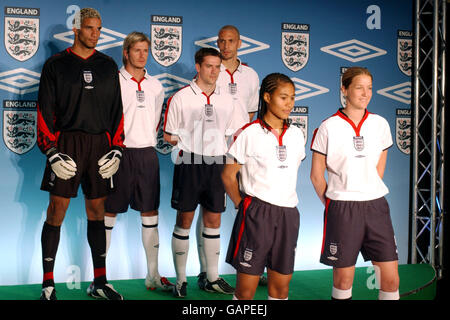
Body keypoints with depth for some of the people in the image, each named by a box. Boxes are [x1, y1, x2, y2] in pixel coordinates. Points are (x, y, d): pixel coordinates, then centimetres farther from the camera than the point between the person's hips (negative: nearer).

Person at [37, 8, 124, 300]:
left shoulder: (108, 65, 13)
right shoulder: (56, 65, 4)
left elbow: (117, 110, 12)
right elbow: (45, 111, 0)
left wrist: (117, 150, 3)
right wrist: (52, 153, -9)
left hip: (100, 145, 3)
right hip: (66, 144, -3)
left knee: (97, 211, 7)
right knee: (57, 210, -3)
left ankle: (100, 282, 16)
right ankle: (48, 284, 8)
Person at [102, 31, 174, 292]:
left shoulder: (155, 85, 13)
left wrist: (151, 139, 11)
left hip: (147, 153, 5)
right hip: (119, 152, -4)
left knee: (150, 213, 7)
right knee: (109, 212, 0)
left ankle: (153, 275, 16)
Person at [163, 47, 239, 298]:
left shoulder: (227, 100, 10)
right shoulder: (181, 98, 0)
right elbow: (169, 136, 3)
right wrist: (189, 142, -12)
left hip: (216, 163, 3)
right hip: (189, 163, -3)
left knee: (213, 220, 8)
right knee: (184, 221, 2)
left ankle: (213, 278, 20)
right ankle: (181, 280, 13)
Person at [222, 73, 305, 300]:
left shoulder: (296, 135, 9)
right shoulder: (249, 133, -6)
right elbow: (228, 175, -1)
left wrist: (285, 200, 14)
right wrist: (242, 205, -3)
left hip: (288, 214, 5)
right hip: (257, 214, -5)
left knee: (281, 287, 11)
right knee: (246, 289, 1)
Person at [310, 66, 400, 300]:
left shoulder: (380, 124, 6)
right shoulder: (328, 127, -4)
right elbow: (317, 175, 1)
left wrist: (370, 194, 13)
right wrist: (332, 204, 5)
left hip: (376, 206, 3)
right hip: (342, 208, -3)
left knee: (391, 279, 2)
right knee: (343, 280, 5)